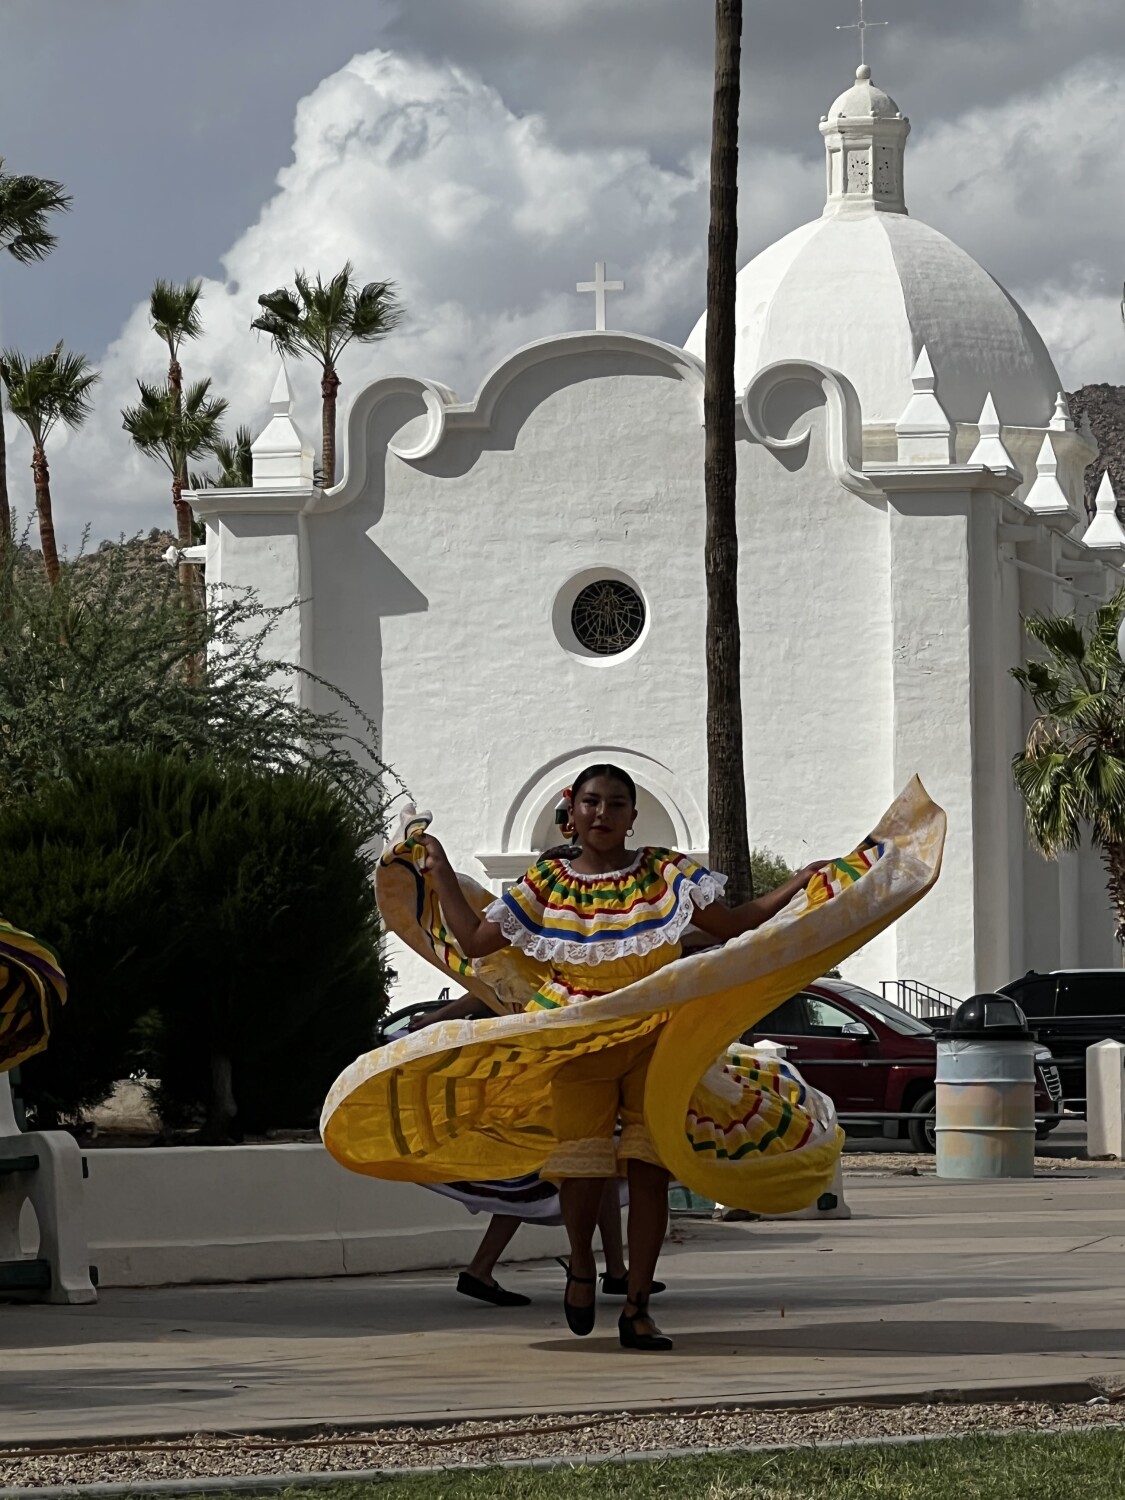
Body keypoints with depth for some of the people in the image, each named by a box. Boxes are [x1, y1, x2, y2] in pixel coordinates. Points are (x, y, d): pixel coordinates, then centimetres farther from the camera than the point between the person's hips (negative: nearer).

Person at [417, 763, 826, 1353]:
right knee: (582, 1166, -8)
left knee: (649, 1170, -5)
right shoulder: (547, 883, 3)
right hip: (576, 1044, 0)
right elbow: (474, 939, 7)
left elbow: (734, 924, 1)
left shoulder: (667, 874, 1)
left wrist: (796, 886, -8)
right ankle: (581, 1263, 24)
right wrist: (440, 871, 9)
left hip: (656, 1042, 0)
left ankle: (637, 1306, 2)